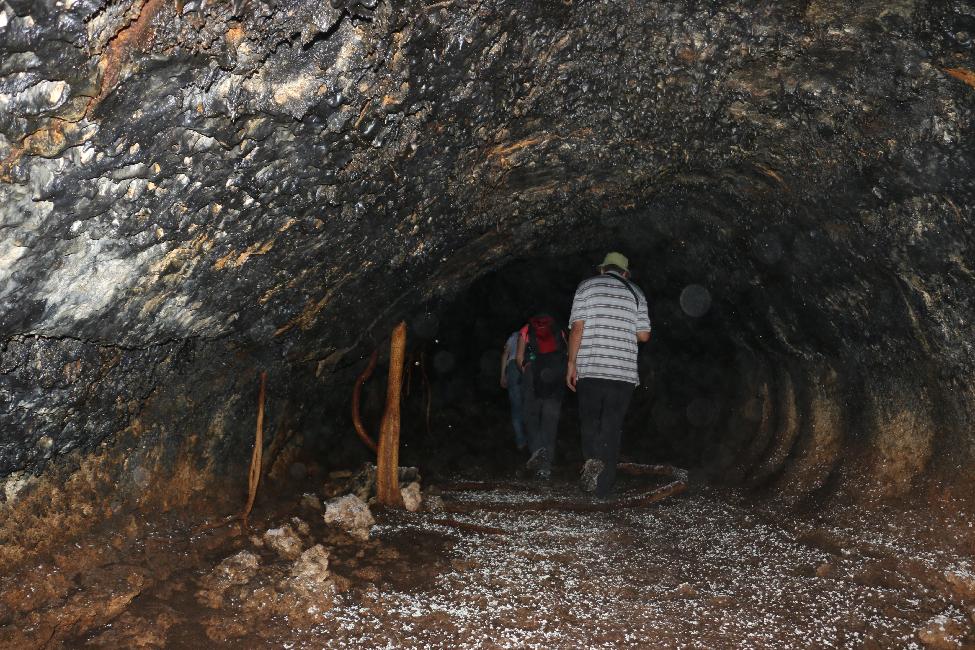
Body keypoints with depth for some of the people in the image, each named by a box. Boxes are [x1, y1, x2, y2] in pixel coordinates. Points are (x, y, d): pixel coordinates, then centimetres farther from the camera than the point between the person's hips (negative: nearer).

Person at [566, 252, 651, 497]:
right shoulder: (635, 293, 10)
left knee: (589, 422, 14)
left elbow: (577, 328, -3)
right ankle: (604, 486, 8)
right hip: (624, 372, 1)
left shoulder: (587, 286, 6)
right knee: (612, 427, 7)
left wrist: (571, 363, 1)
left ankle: (592, 459, -12)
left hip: (590, 369, -1)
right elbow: (644, 336, 6)